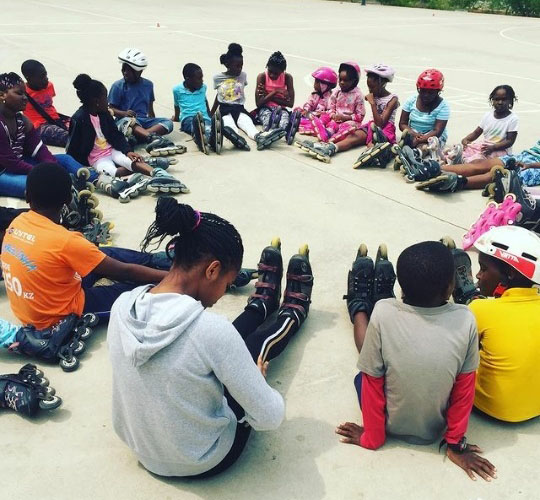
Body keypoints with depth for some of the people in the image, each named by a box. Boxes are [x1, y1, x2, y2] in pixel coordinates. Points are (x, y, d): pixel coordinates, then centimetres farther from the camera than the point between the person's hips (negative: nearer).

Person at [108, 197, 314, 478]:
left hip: (144, 452, 5)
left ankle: (263, 303, 54)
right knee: (259, 341, 18)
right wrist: (256, 378, -4)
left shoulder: (122, 307, -16)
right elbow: (269, 417, -25)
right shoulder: (211, 329, -35)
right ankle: (293, 313, 49)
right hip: (204, 462, -4)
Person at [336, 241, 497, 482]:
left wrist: (372, 437, -4)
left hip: (389, 423, -2)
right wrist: (456, 443, 2)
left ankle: (359, 305, 50)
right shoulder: (465, 320, -23)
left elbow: (372, 384, -19)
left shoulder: (383, 314, -29)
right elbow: (464, 389, -12)